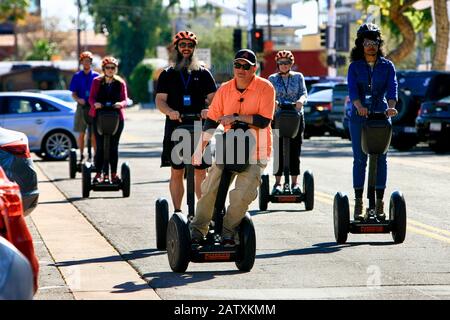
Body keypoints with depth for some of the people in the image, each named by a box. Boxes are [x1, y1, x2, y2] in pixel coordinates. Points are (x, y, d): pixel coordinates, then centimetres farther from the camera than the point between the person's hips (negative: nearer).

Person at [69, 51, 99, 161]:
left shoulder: (96, 76, 6)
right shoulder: (77, 76, 8)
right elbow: (73, 94, 7)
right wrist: (78, 99, -15)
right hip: (81, 107, 1)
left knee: (94, 133, -4)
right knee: (81, 133, 4)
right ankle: (81, 155, 10)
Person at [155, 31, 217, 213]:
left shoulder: (203, 74, 12)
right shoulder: (167, 75, 11)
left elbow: (213, 97, 5)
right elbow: (160, 100, 2)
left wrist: (209, 110, -18)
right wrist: (170, 111, -19)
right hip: (175, 127, 0)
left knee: (201, 172, -2)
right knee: (176, 172, 1)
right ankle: (177, 211, 5)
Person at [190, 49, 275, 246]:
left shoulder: (265, 88, -8)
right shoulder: (225, 90, 3)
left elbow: (264, 120, -16)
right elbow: (211, 120, 4)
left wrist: (237, 117, -19)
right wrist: (200, 148, -1)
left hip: (255, 152, -4)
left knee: (243, 194, -16)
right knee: (209, 189, -6)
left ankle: (228, 231, 1)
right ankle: (197, 230, 5)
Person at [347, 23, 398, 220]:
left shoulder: (387, 66, 6)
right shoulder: (355, 67, 5)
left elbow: (392, 88, -7)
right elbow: (352, 89, -10)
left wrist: (391, 107, -27)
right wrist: (359, 106, -30)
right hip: (359, 117, -1)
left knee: (381, 159, 0)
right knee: (359, 159, -1)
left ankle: (379, 203, 4)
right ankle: (358, 203, 2)